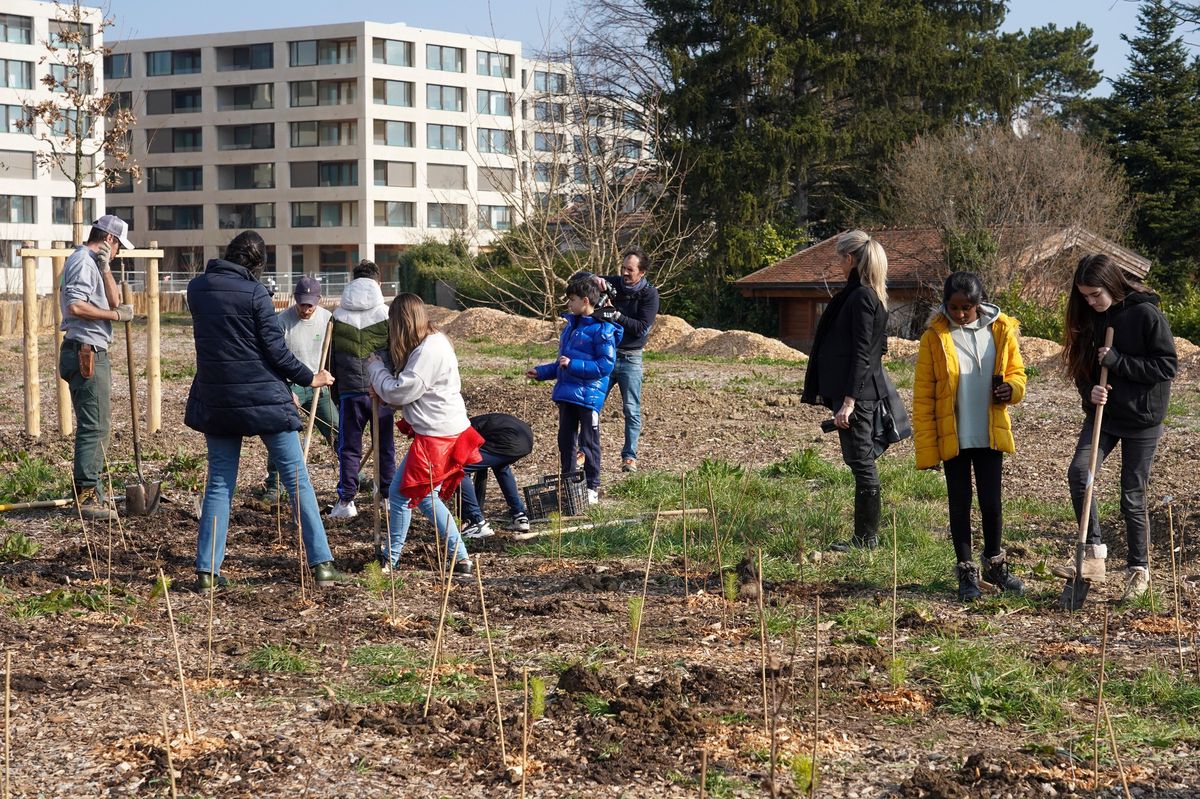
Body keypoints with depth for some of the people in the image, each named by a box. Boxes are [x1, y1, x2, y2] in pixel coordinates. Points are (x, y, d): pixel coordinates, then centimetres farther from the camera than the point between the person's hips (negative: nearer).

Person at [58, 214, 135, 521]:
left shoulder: (92, 263, 19)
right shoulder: (83, 262, -12)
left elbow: (113, 301, 10)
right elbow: (75, 306, -24)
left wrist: (105, 268, -2)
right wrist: (117, 315, -16)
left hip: (94, 354, 11)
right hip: (86, 353, -11)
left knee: (98, 424, 18)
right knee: (94, 426, -10)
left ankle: (90, 492, 26)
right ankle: (87, 496, -8)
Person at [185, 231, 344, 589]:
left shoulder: (196, 289, 3)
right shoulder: (255, 293, -11)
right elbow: (275, 349, -10)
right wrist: (308, 378, 3)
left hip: (216, 401, 4)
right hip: (263, 398, -4)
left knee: (219, 484, 12)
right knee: (297, 479, 4)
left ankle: (207, 569, 5)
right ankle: (321, 563, 2)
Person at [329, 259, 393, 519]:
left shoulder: (337, 316, 4)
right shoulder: (387, 315, -3)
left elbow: (330, 359, 9)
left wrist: (334, 392, 17)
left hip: (349, 391, 1)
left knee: (348, 447, 6)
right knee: (384, 446, 10)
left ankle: (346, 500, 2)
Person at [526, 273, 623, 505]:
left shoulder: (602, 329, -13)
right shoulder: (572, 324, 13)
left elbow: (605, 365, -18)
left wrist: (573, 364, -21)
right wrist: (541, 372, 16)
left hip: (588, 396, -8)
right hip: (566, 393, 8)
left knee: (588, 442, 1)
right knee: (565, 439, 13)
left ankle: (592, 488, 12)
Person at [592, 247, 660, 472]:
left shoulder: (650, 294, -7)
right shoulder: (613, 283, 1)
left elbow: (642, 328, -16)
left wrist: (615, 315, -24)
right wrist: (595, 280, -20)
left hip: (630, 359, -3)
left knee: (632, 410, -2)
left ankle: (629, 456, 5)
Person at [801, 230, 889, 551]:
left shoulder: (860, 297, -15)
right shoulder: (872, 296, 14)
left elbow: (861, 353, -20)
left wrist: (849, 400, -22)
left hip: (855, 392, -10)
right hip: (864, 391, 10)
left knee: (861, 461, -5)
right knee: (863, 462, 13)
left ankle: (867, 538, 0)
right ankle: (867, 534, 19)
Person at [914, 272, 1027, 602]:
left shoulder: (1000, 330, -1)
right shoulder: (935, 337, -7)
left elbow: (1016, 371, 12)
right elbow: (923, 395, -5)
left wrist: (1012, 388, -14)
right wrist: (926, 447, -9)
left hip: (990, 435, 2)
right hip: (953, 437, -2)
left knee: (992, 502, 10)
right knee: (960, 504, 6)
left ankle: (995, 563, 29)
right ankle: (966, 572, 16)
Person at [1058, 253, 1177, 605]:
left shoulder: (1146, 314, -14)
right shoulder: (1090, 318, 4)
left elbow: (1168, 365, -14)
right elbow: (1082, 367, 11)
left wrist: (1117, 362, -21)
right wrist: (1090, 390, -11)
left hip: (1141, 418, -5)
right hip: (1102, 412, 5)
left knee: (1132, 497, 2)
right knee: (1078, 471, -18)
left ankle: (1138, 569, 18)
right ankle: (1094, 554, -13)